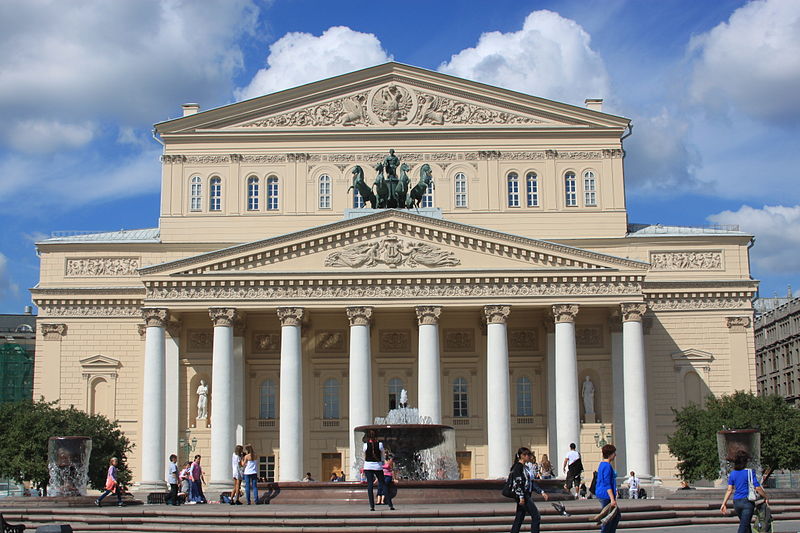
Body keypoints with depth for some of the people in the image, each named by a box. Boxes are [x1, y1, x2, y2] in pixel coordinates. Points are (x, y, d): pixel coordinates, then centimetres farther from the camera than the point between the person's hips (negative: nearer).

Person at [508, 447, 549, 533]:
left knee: (519, 519, 9)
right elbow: (517, 482, -18)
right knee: (536, 517, -8)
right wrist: (521, 497, -23)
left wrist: (542, 492, 16)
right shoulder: (518, 466, -11)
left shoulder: (524, 467, 18)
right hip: (523, 496, -9)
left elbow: (531, 482, 21)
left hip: (527, 496, 9)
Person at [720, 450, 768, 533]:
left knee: (745, 523, 21)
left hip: (736, 502, 5)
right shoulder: (750, 472, -9)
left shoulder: (732, 474, 3)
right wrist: (766, 497, 5)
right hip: (747, 501, -5)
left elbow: (730, 490, 1)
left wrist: (724, 503, 6)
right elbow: (758, 488, -9)